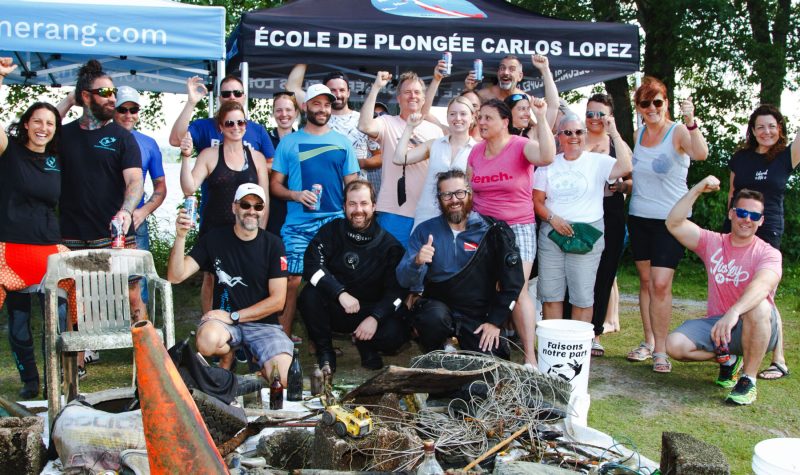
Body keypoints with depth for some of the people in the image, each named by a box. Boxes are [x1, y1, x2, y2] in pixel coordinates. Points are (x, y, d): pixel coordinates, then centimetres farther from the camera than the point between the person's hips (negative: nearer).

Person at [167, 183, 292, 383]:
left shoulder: (272, 244, -2)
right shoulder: (214, 238, 1)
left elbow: (277, 300, -5)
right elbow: (176, 276, -7)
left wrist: (233, 316, -12)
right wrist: (180, 237, -22)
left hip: (263, 323, 0)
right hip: (224, 319, 0)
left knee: (285, 380, -22)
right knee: (207, 341, -36)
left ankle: (260, 361, 13)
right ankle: (227, 355, 1)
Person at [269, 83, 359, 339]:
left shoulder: (342, 142, 12)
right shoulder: (289, 142, 8)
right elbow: (275, 184, 7)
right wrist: (296, 195, -12)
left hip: (334, 222, 1)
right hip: (298, 225, -1)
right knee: (292, 280, -8)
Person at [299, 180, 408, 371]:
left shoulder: (389, 245, -3)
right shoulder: (331, 231, -2)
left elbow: (397, 290, -7)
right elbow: (312, 265, -17)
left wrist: (375, 318, -24)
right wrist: (341, 293, -30)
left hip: (369, 312, -1)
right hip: (333, 310, 1)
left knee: (395, 333, -29)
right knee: (310, 295, -30)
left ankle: (366, 346, 8)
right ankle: (324, 351, -5)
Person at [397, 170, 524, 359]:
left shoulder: (491, 230, -3)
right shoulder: (425, 230, 1)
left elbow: (512, 281, -4)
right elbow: (404, 280, -4)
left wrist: (495, 322, -7)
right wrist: (417, 262, -25)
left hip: (479, 316, 0)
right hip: (437, 307, 0)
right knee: (435, 317, -33)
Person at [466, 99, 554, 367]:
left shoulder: (521, 146, -8)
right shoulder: (476, 152, 8)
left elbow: (546, 157, -31)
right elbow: (468, 191, 17)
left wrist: (541, 118, -33)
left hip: (518, 228, -5)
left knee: (518, 291, -12)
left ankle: (530, 355, -7)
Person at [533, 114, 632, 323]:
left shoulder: (597, 161, 1)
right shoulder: (549, 165, 10)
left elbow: (625, 167, -18)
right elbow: (537, 200, 9)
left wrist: (614, 133, -13)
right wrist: (552, 218, -10)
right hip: (551, 233, 3)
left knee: (582, 296, 1)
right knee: (550, 294, 4)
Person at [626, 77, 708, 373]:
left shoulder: (678, 132, -9)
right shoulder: (637, 135, 8)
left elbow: (701, 154, -31)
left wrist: (691, 123, -42)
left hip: (671, 219, -5)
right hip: (639, 217, 5)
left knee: (661, 284, -10)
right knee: (645, 281, 11)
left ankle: (660, 350, -2)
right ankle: (648, 341, 21)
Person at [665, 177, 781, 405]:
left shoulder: (768, 253, -8)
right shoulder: (713, 242, 4)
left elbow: (762, 284, -31)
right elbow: (674, 224, -8)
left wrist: (733, 312, -49)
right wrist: (697, 189, -16)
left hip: (756, 331, -3)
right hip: (716, 324, 4)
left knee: (759, 306, -37)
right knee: (675, 345, -22)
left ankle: (748, 379, -19)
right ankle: (728, 358, 9)